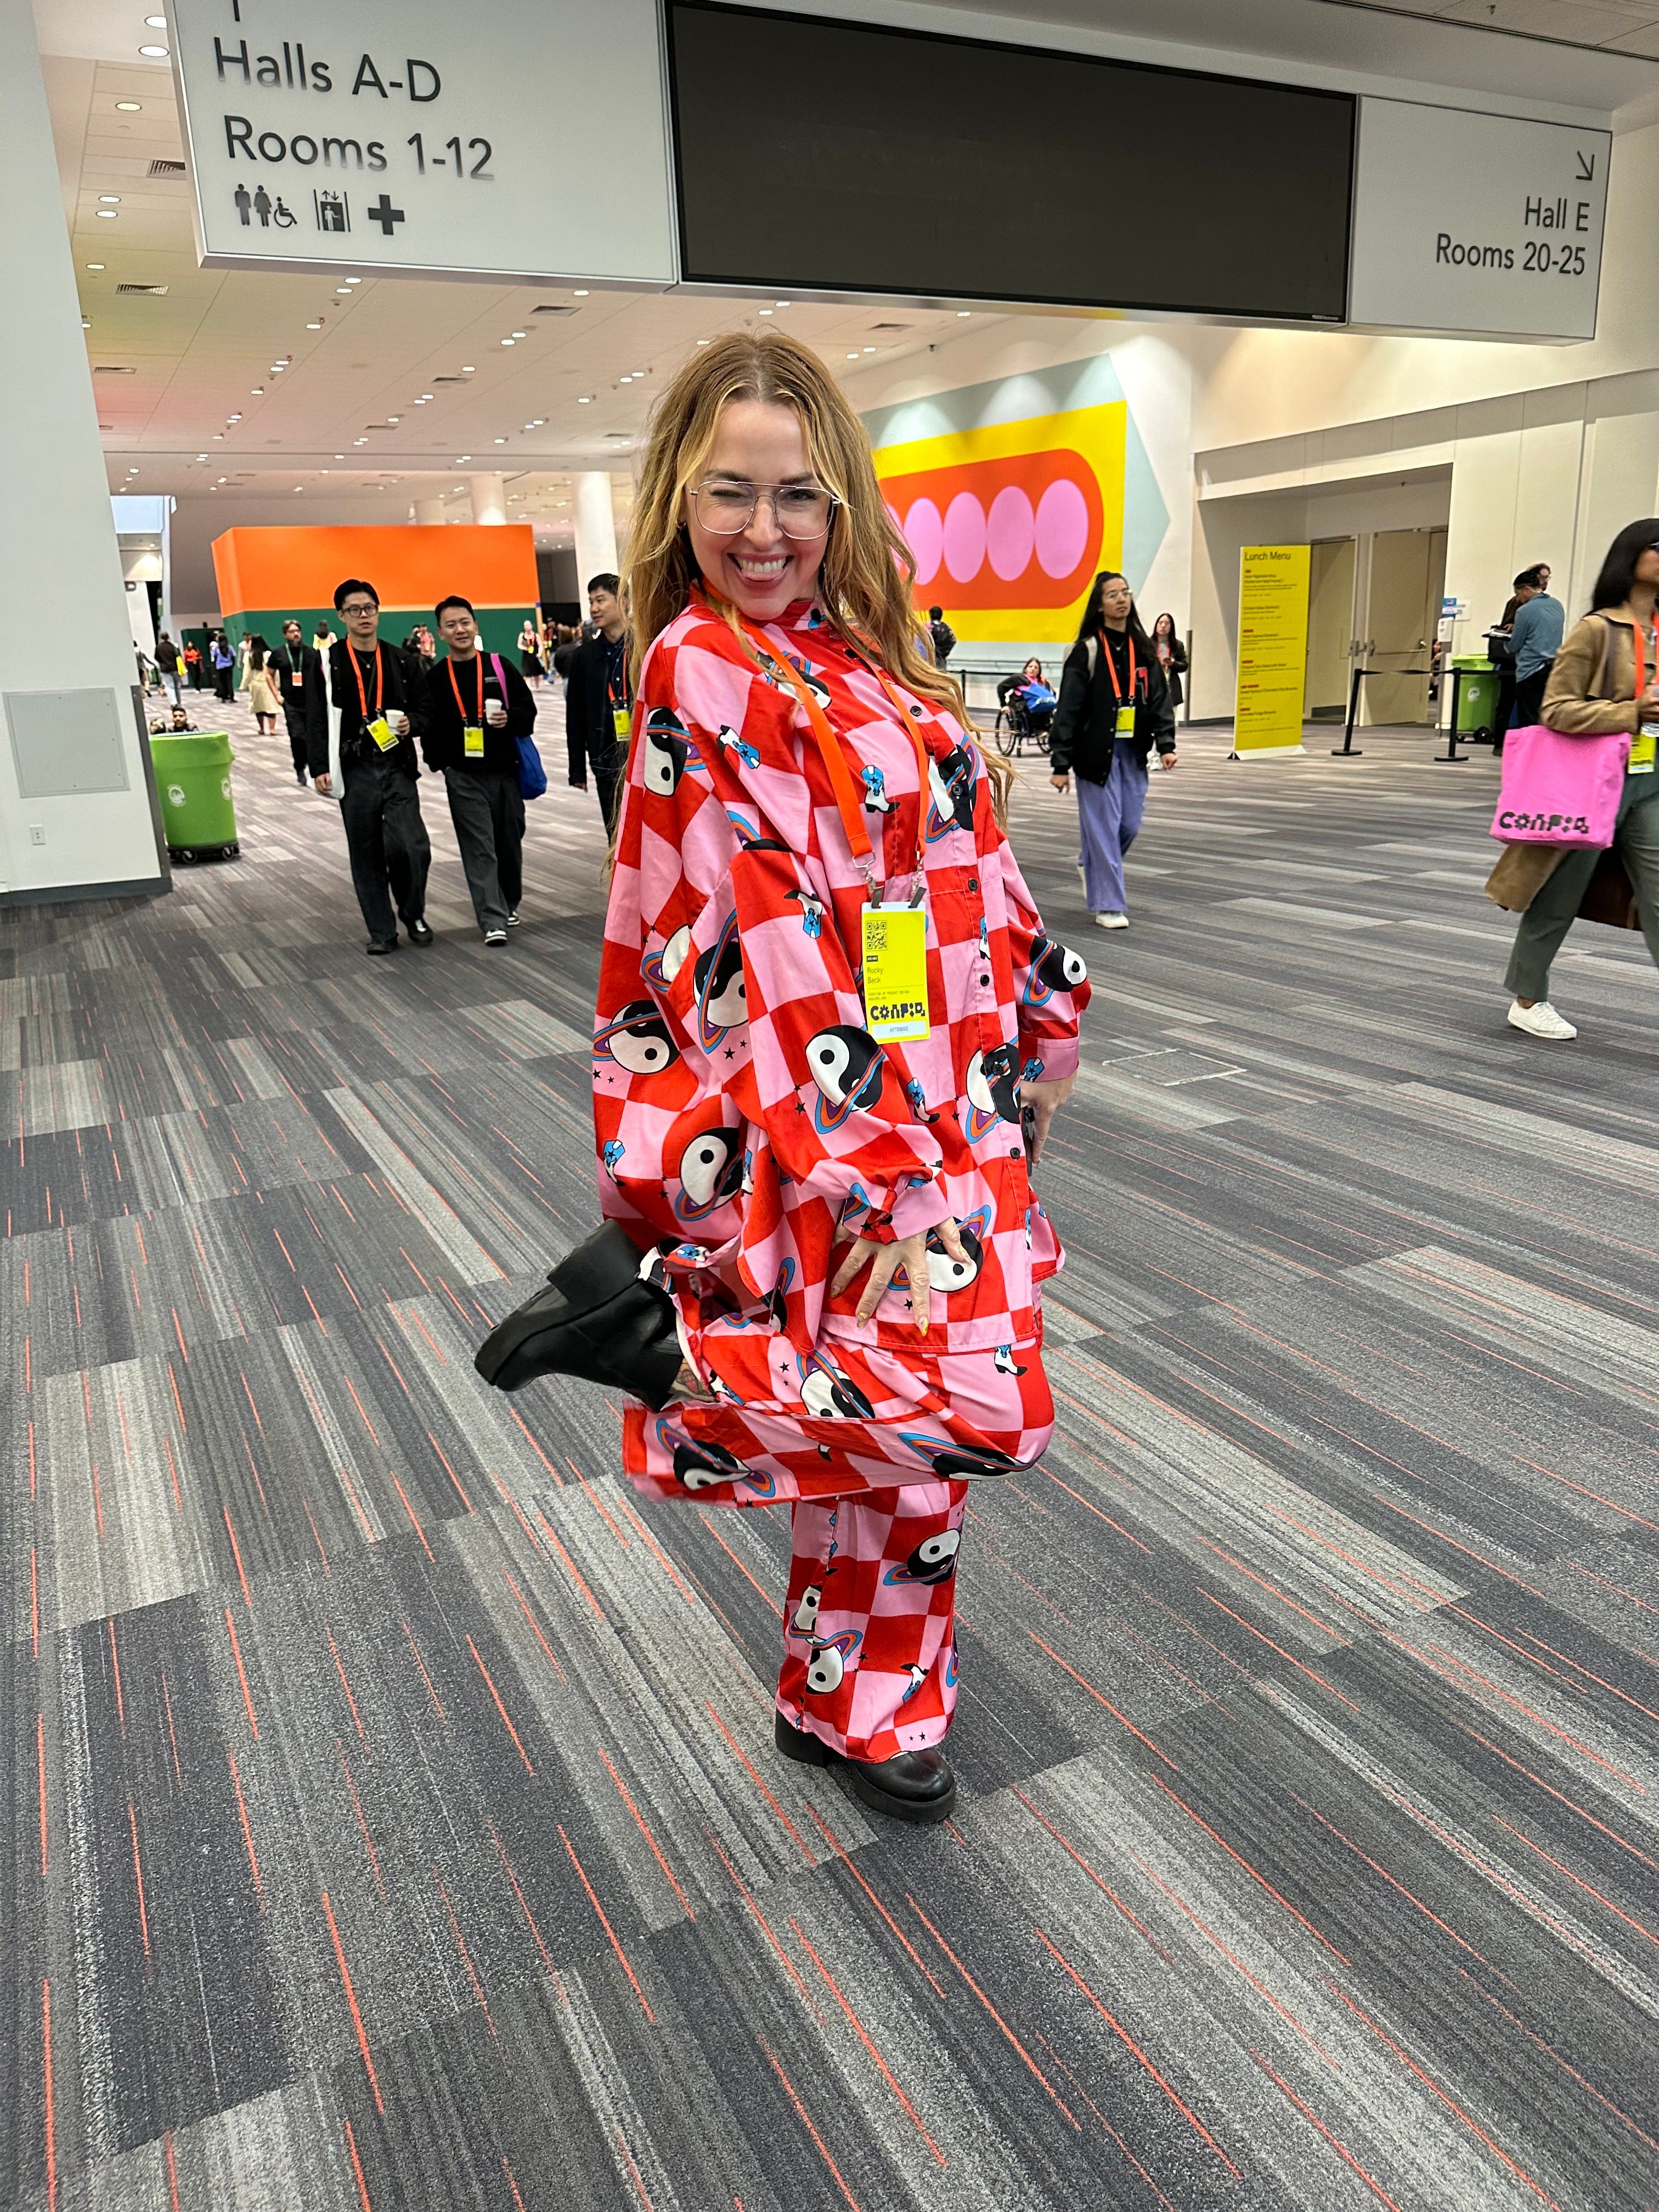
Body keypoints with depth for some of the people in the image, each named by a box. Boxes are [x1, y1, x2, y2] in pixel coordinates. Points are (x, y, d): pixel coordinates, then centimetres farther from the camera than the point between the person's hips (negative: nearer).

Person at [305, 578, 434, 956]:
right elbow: (317, 720, -1)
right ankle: (382, 932, 15)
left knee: (412, 846, -11)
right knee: (367, 855, 4)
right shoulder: (329, 662, 3)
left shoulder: (398, 660, 10)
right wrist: (320, 768, -10)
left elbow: (422, 709, 17)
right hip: (354, 770, -1)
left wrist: (412, 724, -6)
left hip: (397, 767, 1)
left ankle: (413, 913, 14)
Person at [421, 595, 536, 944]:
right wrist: (438, 762, -10)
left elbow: (527, 709, 7)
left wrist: (509, 720, -13)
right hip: (464, 777, -1)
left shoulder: (499, 666, 5)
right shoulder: (435, 678, 4)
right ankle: (493, 920, -7)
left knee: (510, 841, 11)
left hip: (505, 770, 2)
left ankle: (509, 904, 32)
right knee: (479, 847, -6)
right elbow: (429, 728, 3)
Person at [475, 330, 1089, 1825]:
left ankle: (858, 1704, 34)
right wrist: (872, 1171, -22)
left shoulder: (853, 653, 11)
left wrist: (1041, 1021, 19)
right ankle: (653, 1327, -1)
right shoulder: (703, 669, -13)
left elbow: (962, 858, 18)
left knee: (905, 1419, 13)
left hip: (939, 1096, 8)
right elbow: (769, 936, -20)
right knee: (986, 1408, -17)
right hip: (826, 1106, -8)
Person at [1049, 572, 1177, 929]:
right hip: (1096, 751, -5)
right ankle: (1108, 904, 6)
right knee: (1104, 826, -4)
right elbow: (1068, 710, -8)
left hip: (1133, 751, 5)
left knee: (1130, 825, 8)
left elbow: (1159, 698, 10)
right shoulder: (1087, 651, -7)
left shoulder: (1142, 648, 9)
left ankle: (1090, 865, 38)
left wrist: (1166, 744, -3)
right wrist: (1060, 764, -11)